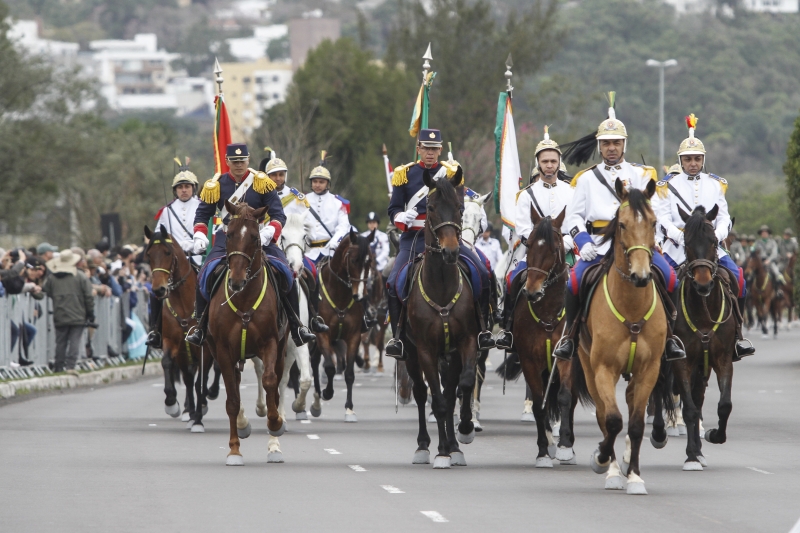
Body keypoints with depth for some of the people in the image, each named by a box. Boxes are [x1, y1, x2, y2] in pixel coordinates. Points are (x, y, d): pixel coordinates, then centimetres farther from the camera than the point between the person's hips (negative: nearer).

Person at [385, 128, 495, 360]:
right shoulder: (405, 174, 6)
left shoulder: (451, 172, 8)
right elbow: (394, 209, 6)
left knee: (483, 275, -15)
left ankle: (482, 329, -5)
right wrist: (402, 217, -18)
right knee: (394, 282, -19)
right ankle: (396, 336, -7)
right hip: (413, 240, -1)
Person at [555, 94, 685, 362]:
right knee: (574, 283, -25)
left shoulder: (640, 175, 14)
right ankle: (570, 335, -6)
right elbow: (573, 216, 9)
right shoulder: (587, 178, 14)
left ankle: (669, 337, -7)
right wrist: (584, 243, -8)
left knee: (669, 278, -21)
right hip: (598, 246, 0)